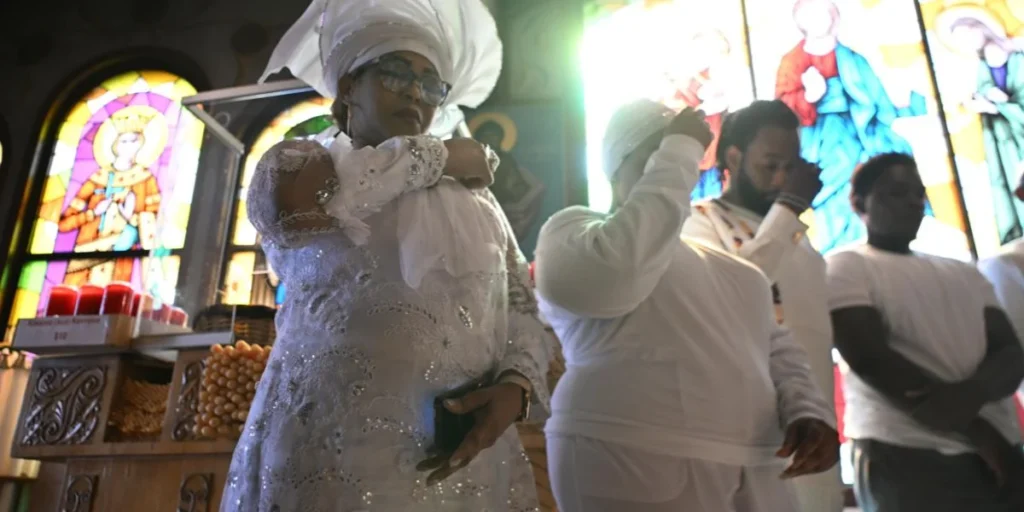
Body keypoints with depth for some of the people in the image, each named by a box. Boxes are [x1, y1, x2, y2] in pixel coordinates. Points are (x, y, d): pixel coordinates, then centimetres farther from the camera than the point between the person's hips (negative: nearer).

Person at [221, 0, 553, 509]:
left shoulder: (476, 198, 17)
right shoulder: (295, 159, 8)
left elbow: (521, 309, 13)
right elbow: (289, 205, -16)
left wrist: (515, 386, -10)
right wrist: (440, 156, -5)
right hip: (335, 451, -3)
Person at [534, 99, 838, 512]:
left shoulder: (728, 266, 22)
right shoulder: (575, 228, 0)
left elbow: (778, 349, 20)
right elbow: (612, 274, -22)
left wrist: (808, 411, -1)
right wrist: (678, 155, -12)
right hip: (637, 470, -6)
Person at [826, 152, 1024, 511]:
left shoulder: (963, 274, 17)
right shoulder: (844, 267, -1)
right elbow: (870, 359, -13)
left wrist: (972, 392, -18)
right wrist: (983, 434, -12)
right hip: (908, 461, -5)